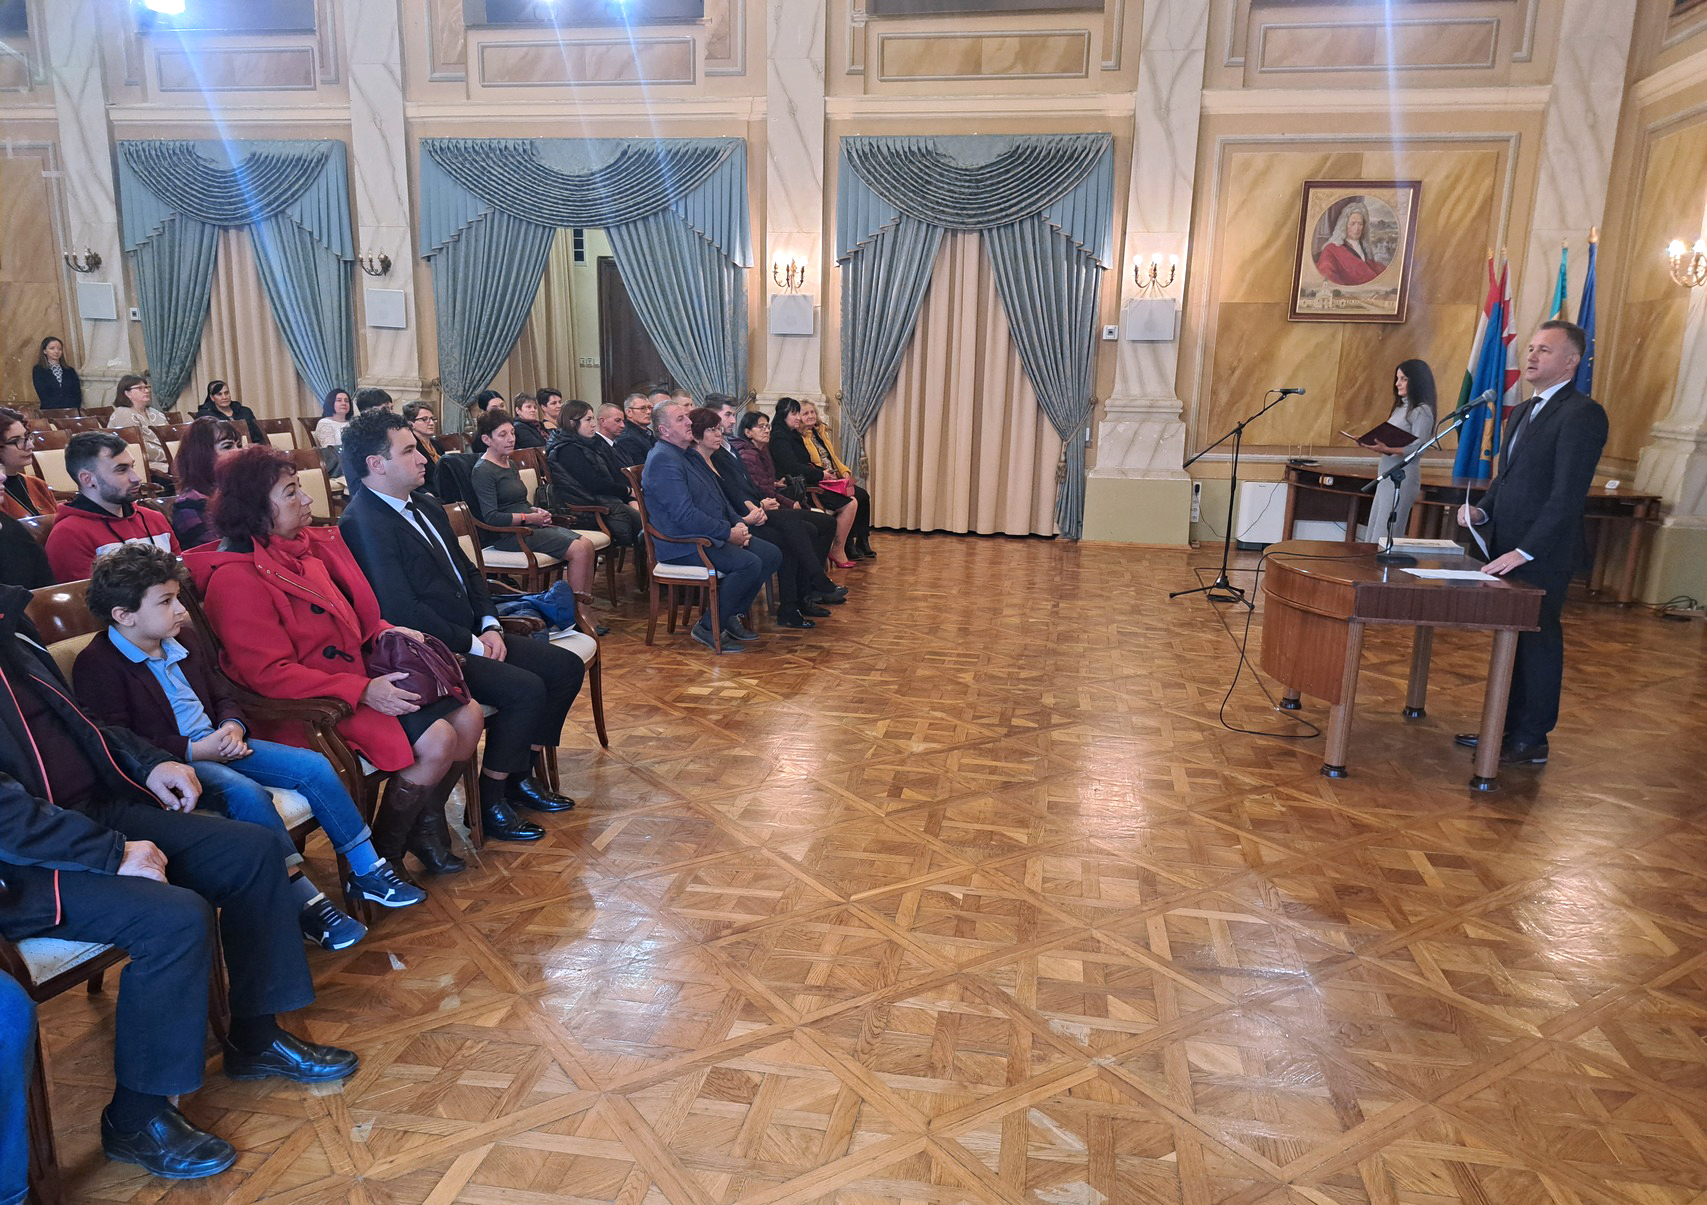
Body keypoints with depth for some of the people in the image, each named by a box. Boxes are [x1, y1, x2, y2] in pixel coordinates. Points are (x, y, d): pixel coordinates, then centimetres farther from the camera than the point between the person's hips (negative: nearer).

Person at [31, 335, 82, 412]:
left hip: (71, 413, 2)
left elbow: (77, 395, 9)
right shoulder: (38, 370, 10)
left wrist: (73, 410, -7)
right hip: (50, 412, -2)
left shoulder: (70, 371, 18)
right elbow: (43, 397, 0)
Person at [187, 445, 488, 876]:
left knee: (467, 714, -3)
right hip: (309, 706, -9)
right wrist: (361, 691, -27)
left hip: (360, 678, 9)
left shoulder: (306, 546, 8)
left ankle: (425, 824, 17)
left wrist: (386, 631, 1)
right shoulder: (237, 578, -18)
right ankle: (380, 855, 1)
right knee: (435, 742, -22)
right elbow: (269, 673, -22)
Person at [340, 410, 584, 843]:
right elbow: (402, 611, -23)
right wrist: (471, 645, -16)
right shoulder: (363, 523, -17)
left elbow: (467, 571, 19)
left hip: (471, 636, 10)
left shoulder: (427, 506, 13)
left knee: (566, 666, 1)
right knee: (525, 688, -25)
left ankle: (521, 774, 14)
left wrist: (489, 626, 2)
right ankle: (489, 800, -6)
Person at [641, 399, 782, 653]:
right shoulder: (663, 460, -15)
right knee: (749, 563, -27)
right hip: (683, 545, -10)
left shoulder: (690, 453, 18)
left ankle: (732, 615, 9)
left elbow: (719, 497, 24)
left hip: (713, 535, 10)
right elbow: (685, 515, -23)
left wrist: (738, 523, 5)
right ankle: (708, 627, -13)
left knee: (772, 555, -1)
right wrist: (728, 533, -17)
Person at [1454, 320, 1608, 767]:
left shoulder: (1582, 413, -12)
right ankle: (1507, 727, 24)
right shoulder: (1523, 412, 16)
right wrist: (1482, 511, 1)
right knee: (1511, 641, 14)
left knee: (1537, 643, 1)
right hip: (1508, 549, 8)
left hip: (1543, 557, -8)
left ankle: (1531, 742, 11)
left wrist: (1524, 551, -23)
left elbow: (1568, 495, -19)